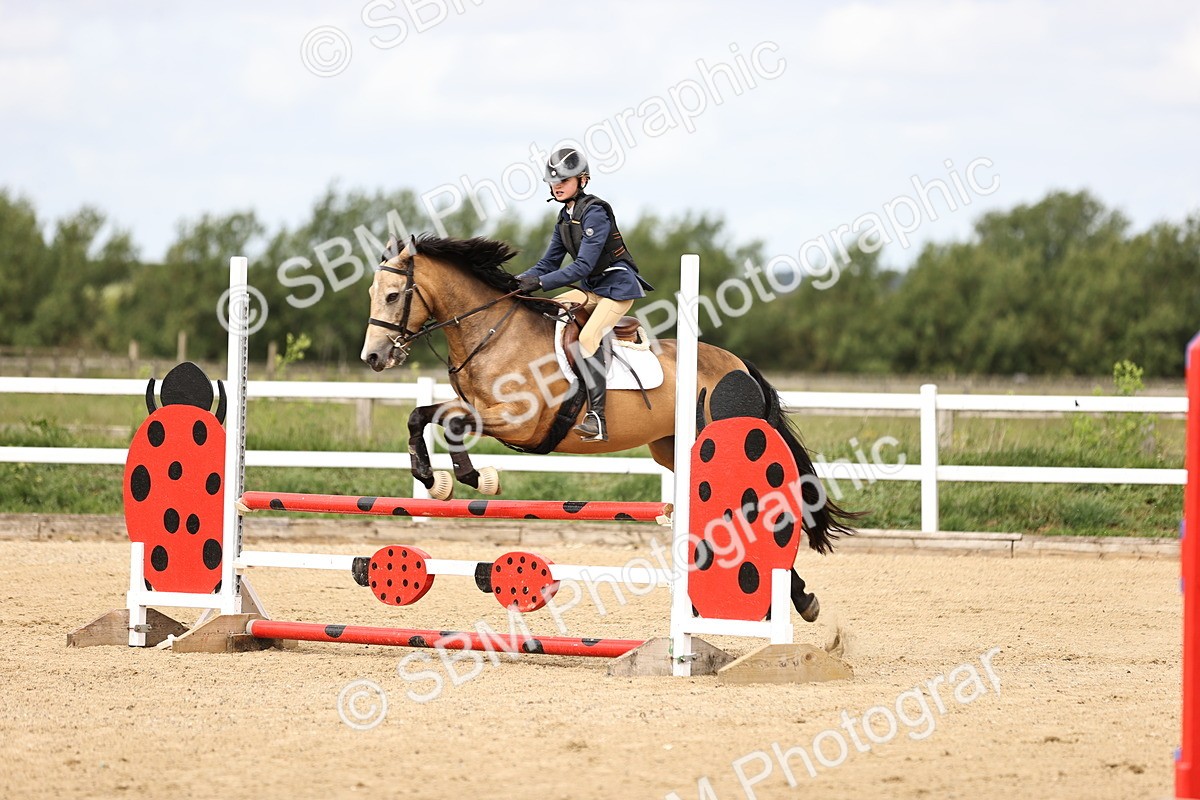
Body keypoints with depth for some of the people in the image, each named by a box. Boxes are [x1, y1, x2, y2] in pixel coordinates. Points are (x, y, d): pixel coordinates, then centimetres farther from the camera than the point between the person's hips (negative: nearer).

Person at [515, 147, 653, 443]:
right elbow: (549, 263, 14)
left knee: (589, 337, -28)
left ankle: (597, 419, -34)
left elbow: (583, 265, -24)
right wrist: (520, 281, -4)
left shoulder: (594, 213, -17)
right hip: (591, 288, 10)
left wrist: (540, 282, -28)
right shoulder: (564, 218, 10)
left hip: (618, 288, -10)